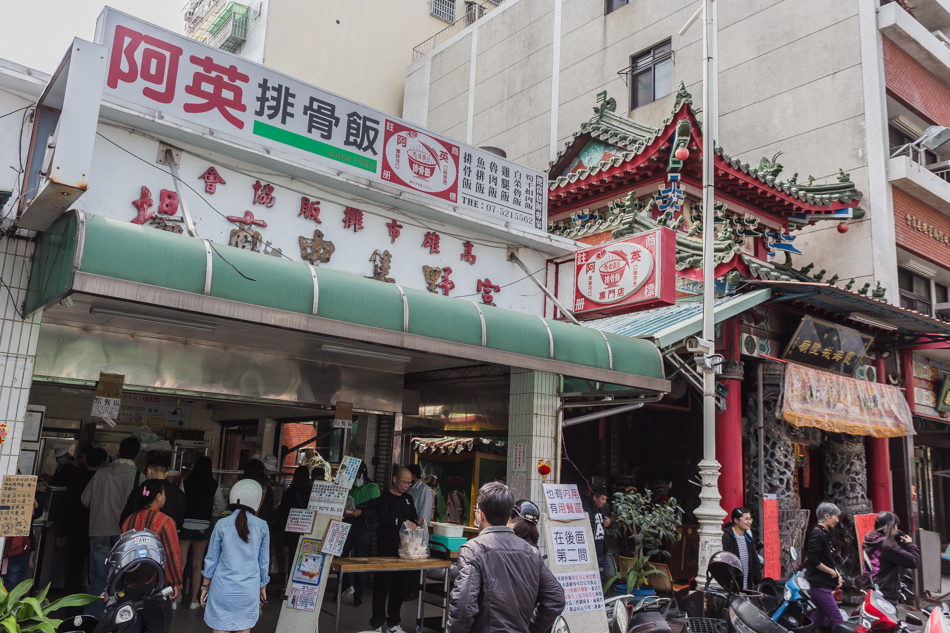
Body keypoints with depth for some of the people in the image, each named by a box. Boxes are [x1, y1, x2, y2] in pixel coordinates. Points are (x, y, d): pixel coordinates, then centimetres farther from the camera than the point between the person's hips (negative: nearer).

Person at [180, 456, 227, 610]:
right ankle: (194, 600, 16)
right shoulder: (214, 485, -1)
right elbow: (221, 507, 0)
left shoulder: (186, 483, -5)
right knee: (197, 564, 12)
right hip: (203, 526, 2)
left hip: (185, 524, -2)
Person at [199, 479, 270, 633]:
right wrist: (263, 587, 18)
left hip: (223, 588, -1)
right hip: (249, 590, 1)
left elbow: (211, 559, 2)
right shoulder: (262, 526, -3)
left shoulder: (222, 524, -5)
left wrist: (205, 586, 14)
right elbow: (264, 561, 6)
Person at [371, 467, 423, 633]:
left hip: (403, 547, 6)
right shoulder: (384, 498, -7)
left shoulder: (408, 499, 14)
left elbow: (413, 518, 20)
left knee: (400, 585, 9)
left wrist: (417, 521, -2)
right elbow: (384, 519, -22)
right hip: (386, 546, -6)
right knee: (382, 584, -1)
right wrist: (402, 522, -32)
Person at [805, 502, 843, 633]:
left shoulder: (825, 533, 16)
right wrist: (832, 572, -12)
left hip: (824, 585, 10)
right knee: (837, 622, -9)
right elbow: (814, 560, -23)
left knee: (819, 620, 13)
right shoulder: (817, 534, -15)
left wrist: (837, 574, 8)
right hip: (820, 585, -10)